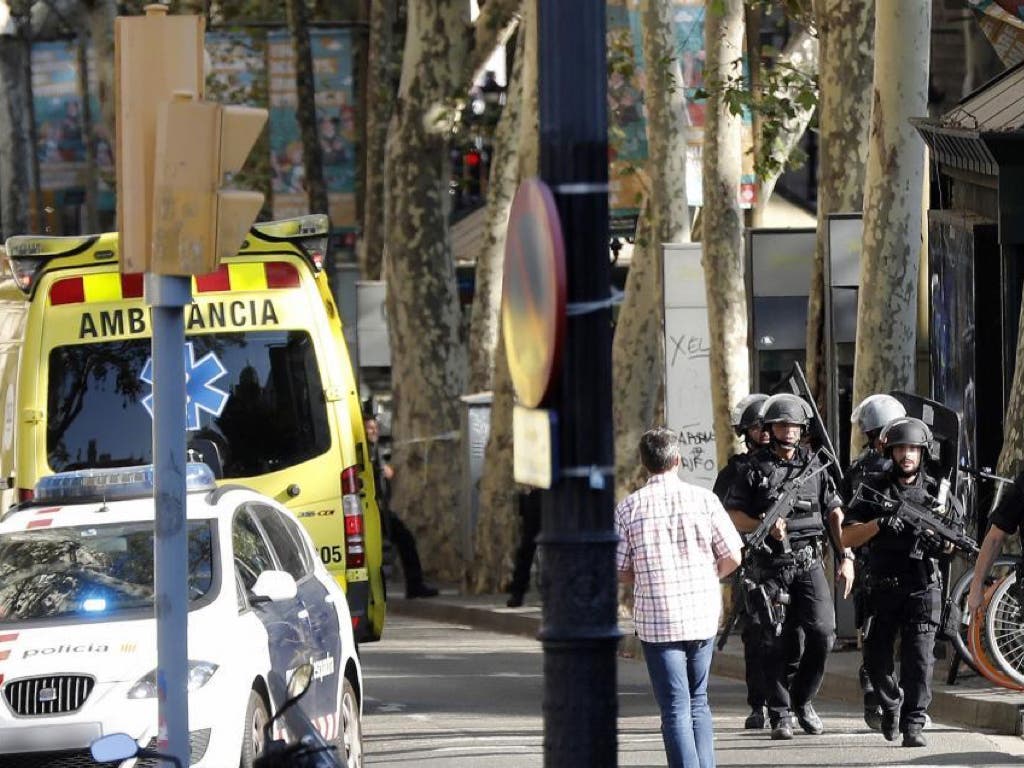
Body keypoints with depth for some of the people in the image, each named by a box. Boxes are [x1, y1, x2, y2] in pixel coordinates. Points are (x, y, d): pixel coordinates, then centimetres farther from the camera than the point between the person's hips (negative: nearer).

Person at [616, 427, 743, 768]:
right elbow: (732, 558, -1)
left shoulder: (629, 508, -4)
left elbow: (620, 571, 0)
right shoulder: (703, 499, -3)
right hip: (703, 613, 2)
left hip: (656, 619, -2)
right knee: (698, 701, 18)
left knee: (675, 710, -1)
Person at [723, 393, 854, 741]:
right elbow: (733, 515, 1)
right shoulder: (756, 469, 3)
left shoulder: (814, 467, 10)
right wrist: (766, 526, -16)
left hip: (808, 563, 2)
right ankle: (780, 716, 6)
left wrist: (846, 558, 6)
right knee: (777, 642, -2)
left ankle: (802, 699, 11)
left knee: (822, 633, -9)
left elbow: (834, 514, 13)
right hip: (770, 565, -2)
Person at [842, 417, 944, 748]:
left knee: (919, 657, -10)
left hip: (922, 588, -1)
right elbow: (847, 537, -1)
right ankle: (891, 705, 31)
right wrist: (880, 524, -17)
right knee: (876, 657, 6)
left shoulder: (935, 491, 7)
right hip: (882, 588, 1)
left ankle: (913, 724, -8)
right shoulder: (874, 488, 5)